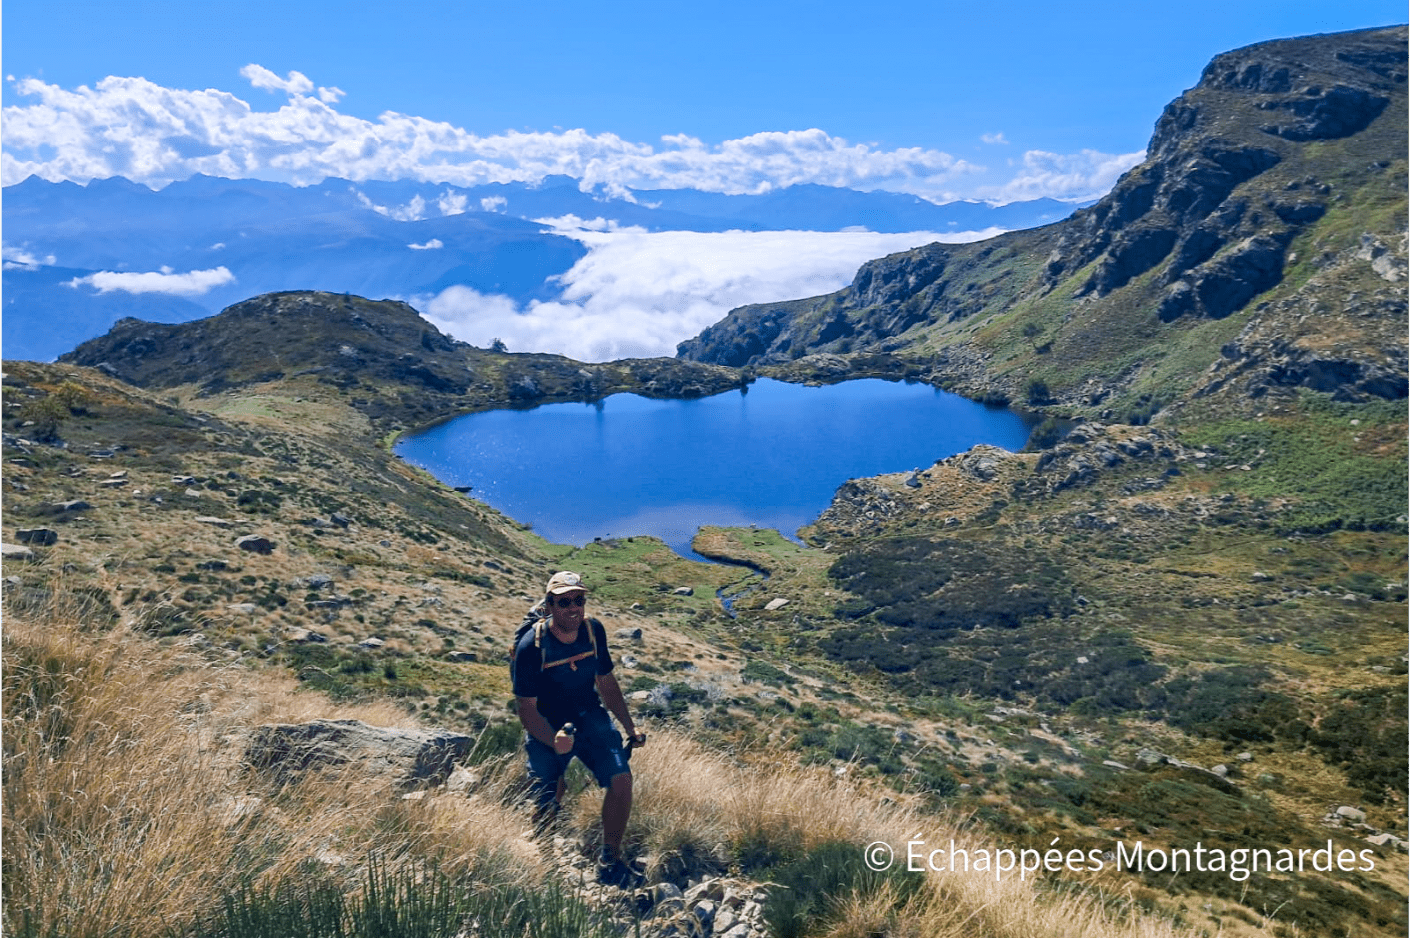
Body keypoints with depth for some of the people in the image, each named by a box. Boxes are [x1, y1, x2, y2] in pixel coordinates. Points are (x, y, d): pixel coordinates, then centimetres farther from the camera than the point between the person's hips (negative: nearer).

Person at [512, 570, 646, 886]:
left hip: (589, 718, 3)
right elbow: (527, 709, -17)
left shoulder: (593, 630, -9)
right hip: (546, 729, -3)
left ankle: (610, 860, 3)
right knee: (545, 811, -1)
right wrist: (554, 741, -34)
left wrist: (630, 727, 7)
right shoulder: (531, 646, -22)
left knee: (621, 778, -17)